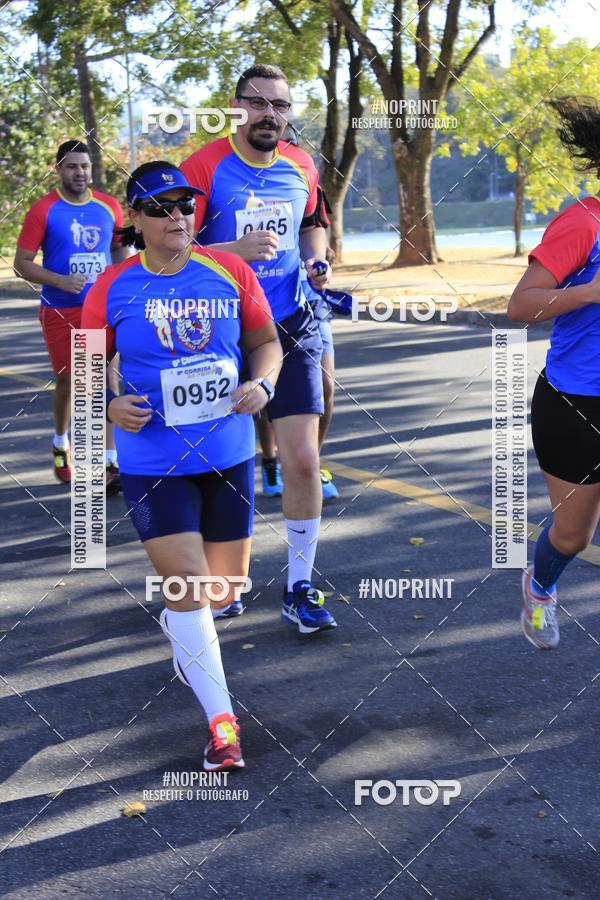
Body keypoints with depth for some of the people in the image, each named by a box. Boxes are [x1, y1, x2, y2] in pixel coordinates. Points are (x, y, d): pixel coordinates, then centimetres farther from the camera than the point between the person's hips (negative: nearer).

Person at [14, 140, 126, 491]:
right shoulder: (43, 210, -7)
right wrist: (61, 281, -22)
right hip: (60, 312, -2)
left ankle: (112, 464, -7)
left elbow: (120, 249, 19)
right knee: (67, 381, 9)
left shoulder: (110, 206, 3)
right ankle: (61, 444, 35)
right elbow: (22, 263, -7)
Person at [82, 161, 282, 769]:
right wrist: (108, 404, -15)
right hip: (152, 462, -3)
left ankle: (181, 630, 51)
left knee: (226, 587, 14)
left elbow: (266, 341, 9)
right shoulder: (113, 288, -4)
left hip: (227, 454, 3)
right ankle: (221, 722, 2)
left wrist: (261, 384, -11)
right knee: (186, 580, -9)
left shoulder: (230, 273, 0)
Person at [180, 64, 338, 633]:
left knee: (303, 461, -4)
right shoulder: (203, 168, -10)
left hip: (290, 330, 3)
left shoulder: (300, 167, 5)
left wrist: (316, 259, 3)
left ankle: (299, 590, 8)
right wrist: (237, 249, -27)